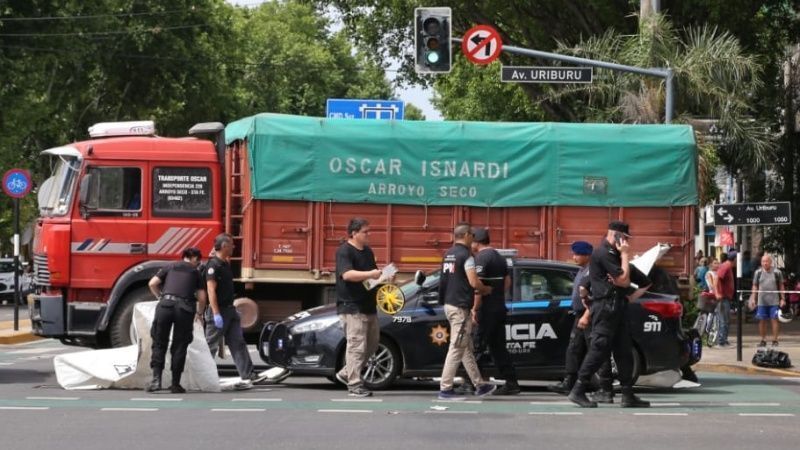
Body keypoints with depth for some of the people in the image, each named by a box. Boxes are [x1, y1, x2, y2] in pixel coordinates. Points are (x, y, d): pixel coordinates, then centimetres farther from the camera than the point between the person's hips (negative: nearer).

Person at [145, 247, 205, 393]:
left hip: (166, 305, 0)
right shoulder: (195, 272, 19)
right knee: (179, 346, 8)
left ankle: (156, 379, -8)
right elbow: (202, 297, 14)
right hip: (185, 308, 0)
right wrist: (199, 313, 31)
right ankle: (175, 384, 8)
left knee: (159, 344, 6)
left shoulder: (170, 267, 20)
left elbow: (152, 284, 10)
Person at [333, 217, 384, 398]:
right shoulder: (344, 251, -10)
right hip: (352, 307, -9)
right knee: (356, 346, -10)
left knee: (372, 344, 12)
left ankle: (346, 374, 23)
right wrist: (370, 274, -31)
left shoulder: (367, 251, 17)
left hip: (368, 306, 9)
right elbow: (347, 274, -24)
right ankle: (354, 385, -7)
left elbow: (374, 273, 28)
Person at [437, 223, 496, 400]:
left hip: (450, 304, 10)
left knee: (466, 348, 15)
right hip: (461, 307, -10)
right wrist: (486, 289, -1)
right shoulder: (466, 256, -13)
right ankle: (445, 389, -8)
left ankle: (479, 385, 23)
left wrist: (475, 291, 19)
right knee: (456, 349, -7)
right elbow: (474, 282, -21)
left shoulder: (448, 254, 14)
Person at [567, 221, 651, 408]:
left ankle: (628, 395, 7)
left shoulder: (612, 254, 21)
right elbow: (624, 280, -16)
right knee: (599, 349, -11)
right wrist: (625, 255, -8)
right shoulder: (603, 253, -12)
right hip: (605, 307, -10)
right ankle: (578, 391, -9)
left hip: (617, 307, 10)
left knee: (624, 351, 7)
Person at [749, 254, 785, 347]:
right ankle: (763, 340, 13)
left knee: (775, 320, -3)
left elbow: (781, 286, 8)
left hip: (774, 301, -2)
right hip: (761, 302, 2)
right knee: (762, 321, 3)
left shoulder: (777, 272, 3)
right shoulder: (758, 272, 7)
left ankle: (775, 340, 4)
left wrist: (782, 299, 3)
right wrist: (753, 299, 5)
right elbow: (755, 287, 12)